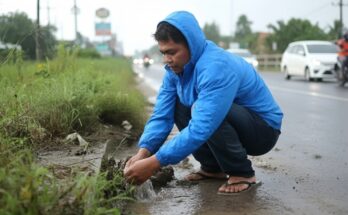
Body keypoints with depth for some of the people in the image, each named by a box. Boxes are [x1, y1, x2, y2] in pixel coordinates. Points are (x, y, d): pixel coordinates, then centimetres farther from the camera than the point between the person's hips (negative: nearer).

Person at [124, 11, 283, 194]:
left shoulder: (217, 67, -32)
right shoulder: (176, 68, -5)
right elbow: (161, 115, -8)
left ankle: (242, 173, -12)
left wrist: (154, 163, -40)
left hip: (264, 130, -8)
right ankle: (212, 167, 7)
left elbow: (201, 129, -39)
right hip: (230, 125, 8)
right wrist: (143, 152, -26)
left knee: (200, 109, -31)